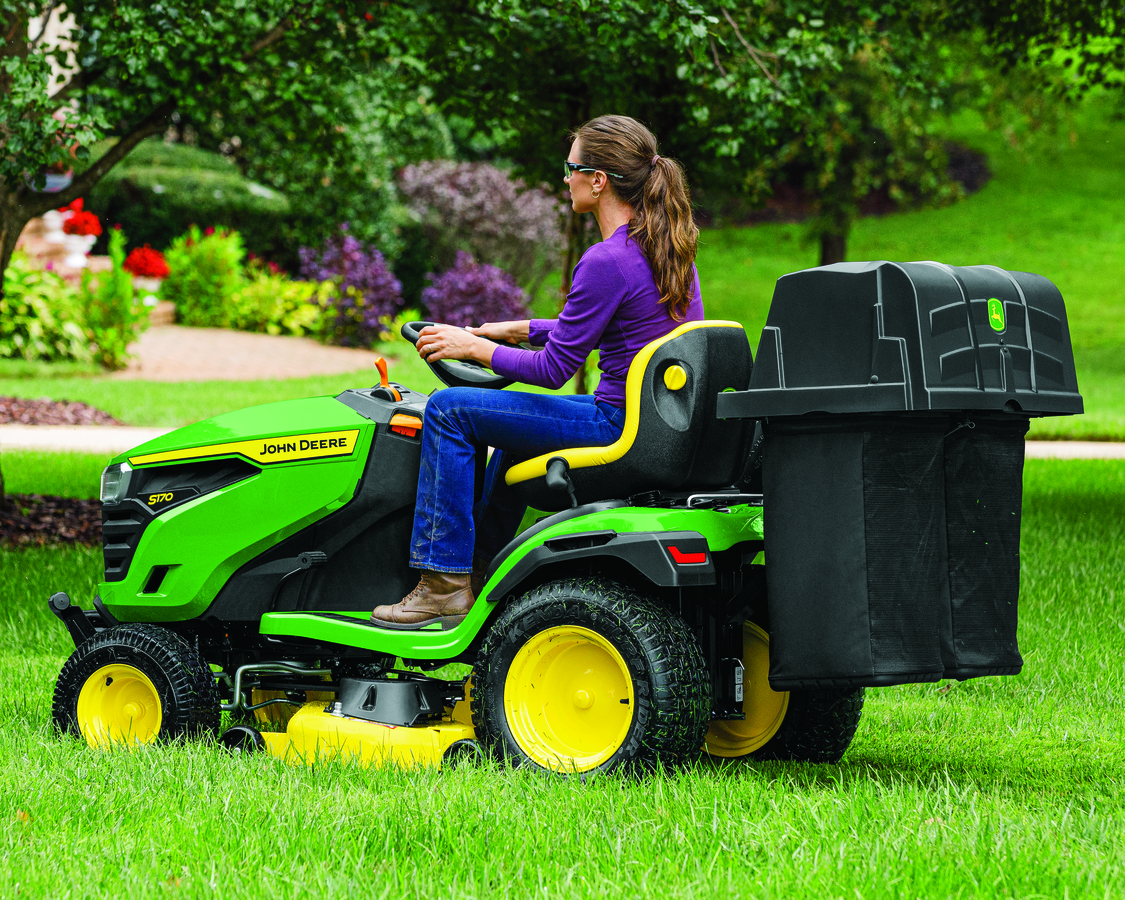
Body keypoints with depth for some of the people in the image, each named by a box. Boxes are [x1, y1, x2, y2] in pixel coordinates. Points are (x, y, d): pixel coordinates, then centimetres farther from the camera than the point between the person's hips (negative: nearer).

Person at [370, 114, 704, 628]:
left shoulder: (607, 262, -20)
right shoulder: (669, 247, 8)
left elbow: (554, 369, -15)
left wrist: (473, 347, -2)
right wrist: (517, 330, 22)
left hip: (622, 426, -10)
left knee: (448, 410, -4)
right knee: (514, 426, 33)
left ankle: (444, 582, -1)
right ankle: (477, 567, 39)